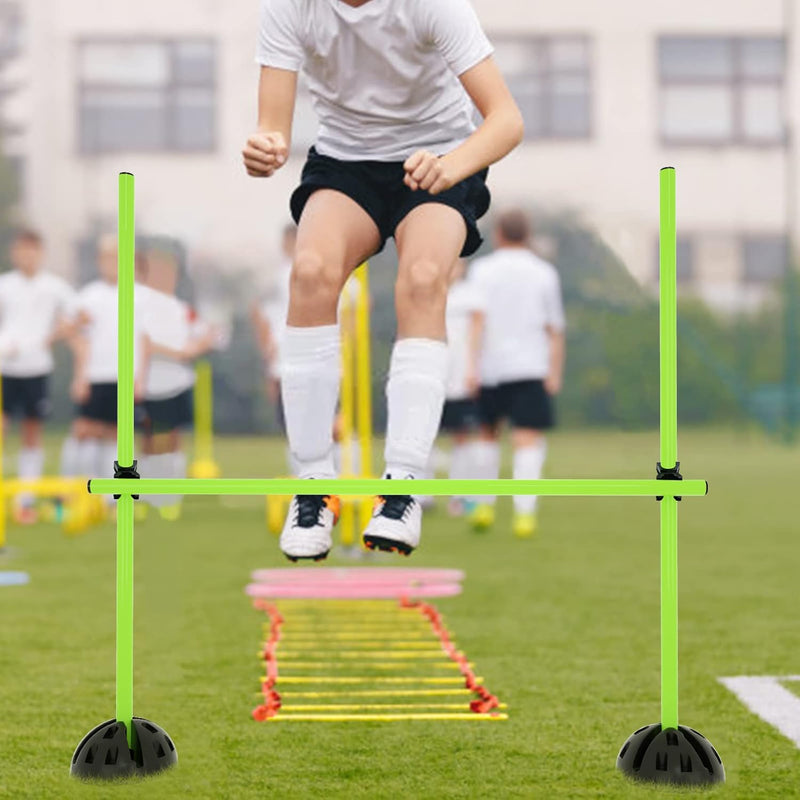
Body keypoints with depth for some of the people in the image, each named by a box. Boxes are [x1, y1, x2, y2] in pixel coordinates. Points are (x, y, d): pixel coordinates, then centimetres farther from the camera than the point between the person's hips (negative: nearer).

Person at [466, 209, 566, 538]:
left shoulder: (482, 270, 4)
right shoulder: (544, 273, 8)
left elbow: (478, 318, -6)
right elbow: (555, 329, 7)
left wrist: (473, 363, -10)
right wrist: (554, 373, 10)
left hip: (491, 367, 1)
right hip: (532, 368, -1)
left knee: (487, 432, 19)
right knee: (528, 440, -5)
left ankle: (485, 505, 20)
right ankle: (524, 512, -16)